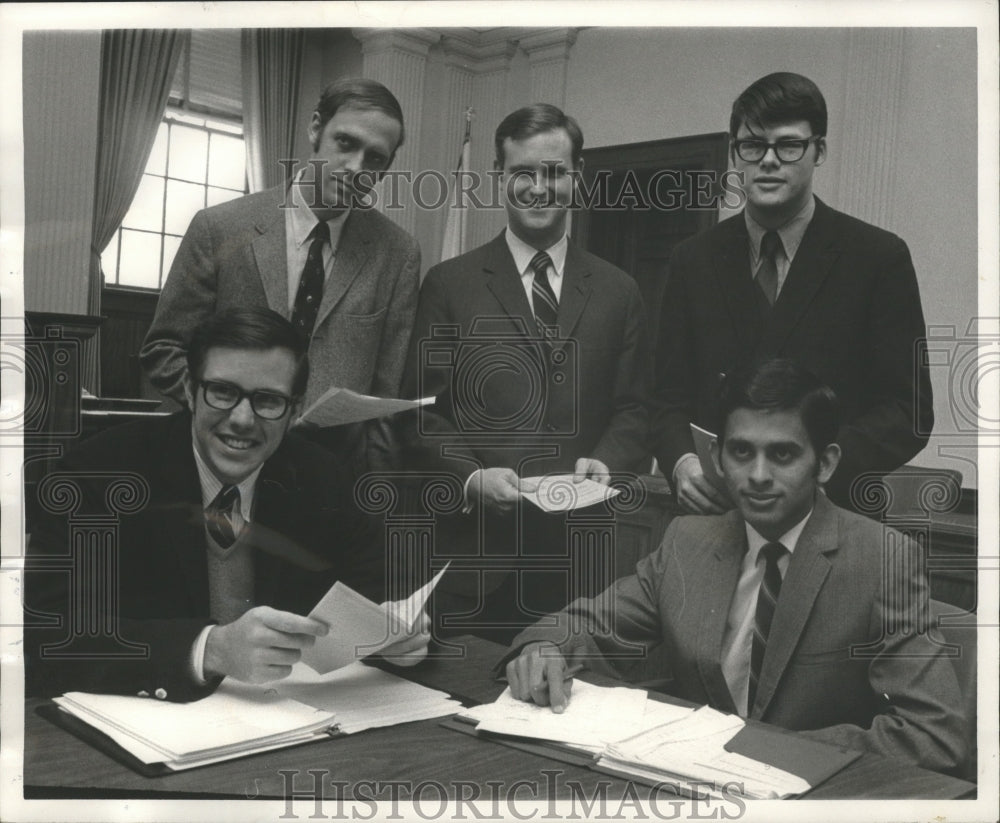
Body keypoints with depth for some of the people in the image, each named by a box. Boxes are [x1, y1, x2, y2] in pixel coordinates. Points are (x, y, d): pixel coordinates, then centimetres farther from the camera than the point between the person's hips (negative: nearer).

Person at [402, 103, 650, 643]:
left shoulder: (618, 293, 11)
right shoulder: (449, 284, 4)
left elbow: (633, 411, 9)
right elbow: (423, 411, 1)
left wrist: (604, 461, -11)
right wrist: (470, 477, -15)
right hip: (475, 551, -1)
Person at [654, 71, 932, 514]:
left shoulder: (880, 257, -2)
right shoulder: (693, 260, 7)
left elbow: (909, 410, -4)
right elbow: (669, 397, 7)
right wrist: (682, 461, -14)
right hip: (712, 514, 3)